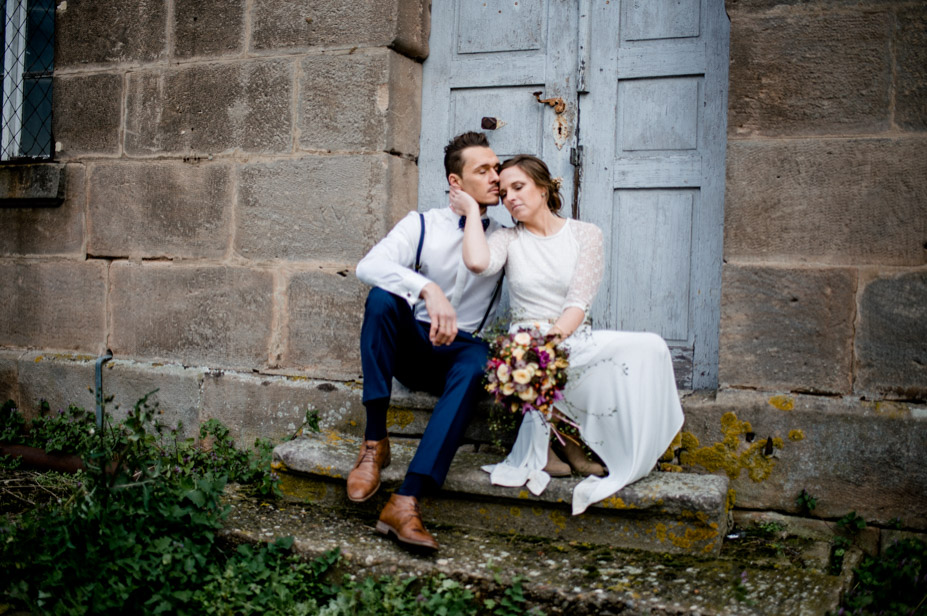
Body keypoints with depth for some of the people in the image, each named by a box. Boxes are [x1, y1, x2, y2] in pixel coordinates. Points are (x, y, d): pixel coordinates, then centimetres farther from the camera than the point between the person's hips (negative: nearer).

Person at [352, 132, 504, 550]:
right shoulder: (423, 225, 2)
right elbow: (369, 265, -18)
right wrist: (428, 289, -33)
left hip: (456, 351, 1)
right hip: (411, 345, 0)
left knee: (476, 359, -35)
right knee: (382, 298, -30)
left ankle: (406, 503, -45)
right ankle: (374, 442, -28)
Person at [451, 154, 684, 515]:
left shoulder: (585, 234, 7)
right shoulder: (508, 239, 8)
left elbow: (579, 302, -5)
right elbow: (477, 262, -18)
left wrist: (554, 336, -23)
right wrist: (472, 211, -4)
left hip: (574, 340, 2)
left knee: (649, 349, -27)